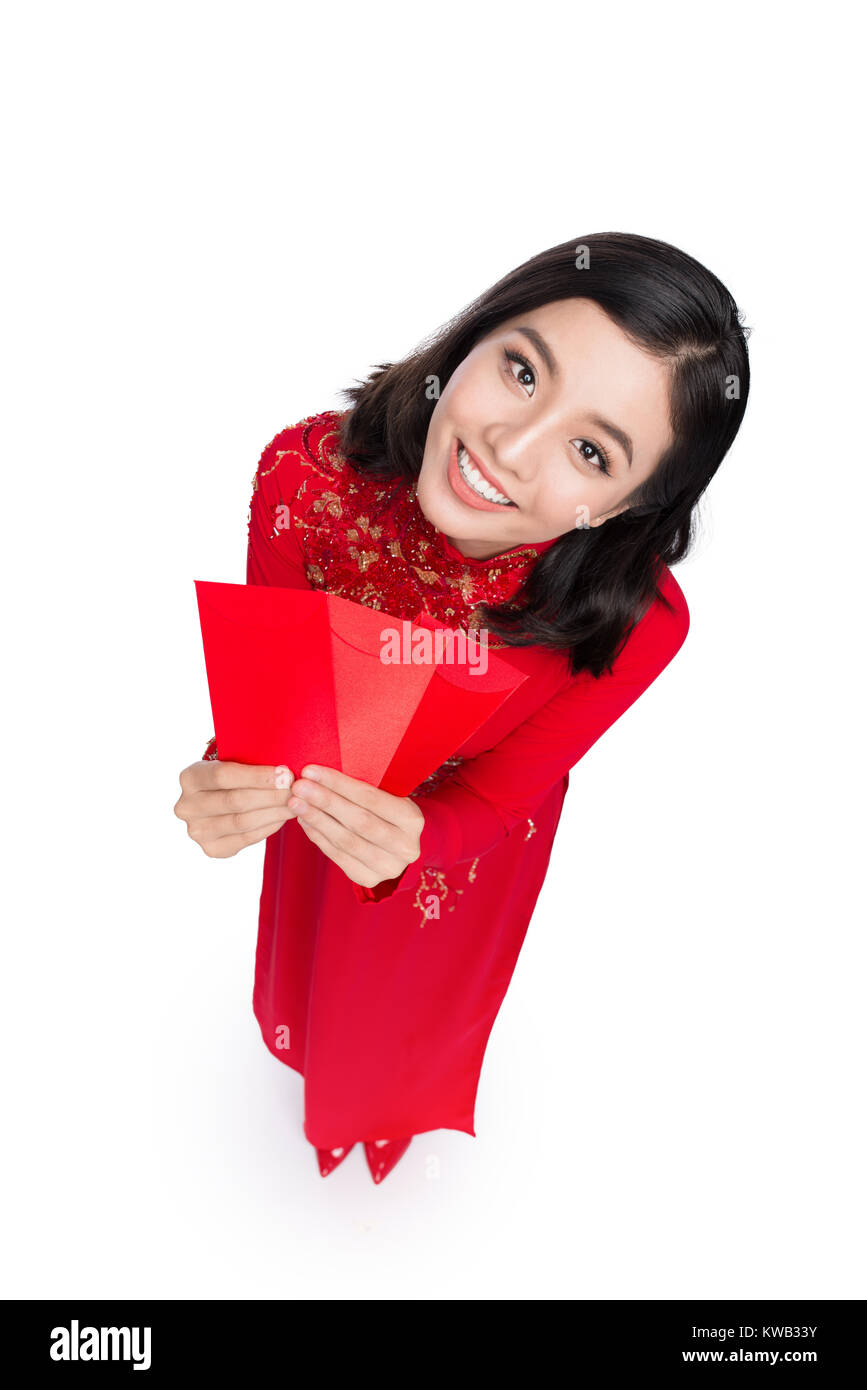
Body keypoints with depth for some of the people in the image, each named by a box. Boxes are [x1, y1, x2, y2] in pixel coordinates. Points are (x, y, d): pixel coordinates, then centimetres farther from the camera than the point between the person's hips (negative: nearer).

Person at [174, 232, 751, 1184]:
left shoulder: (636, 627, -39)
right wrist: (231, 783, -42)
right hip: (317, 795, 2)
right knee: (316, 957, 36)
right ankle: (307, 1039, 77)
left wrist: (407, 848, -46)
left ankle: (395, 1107, 74)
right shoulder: (307, 472, -35)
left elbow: (493, 796, -24)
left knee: (418, 997, 33)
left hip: (457, 834, -1)